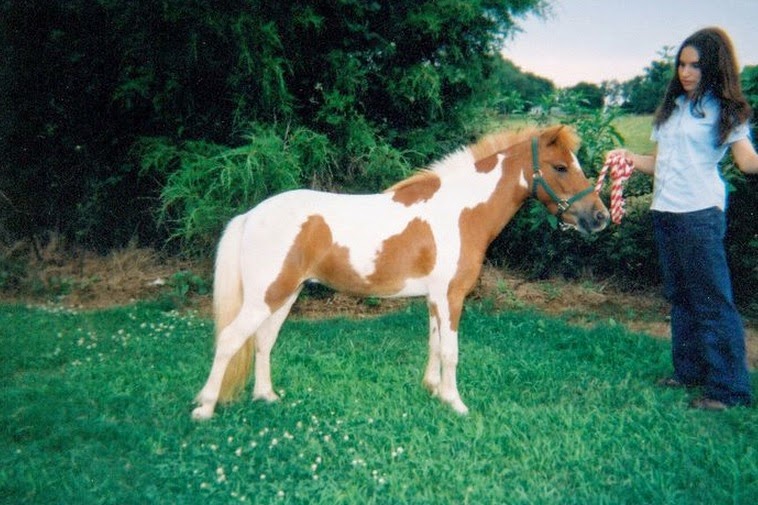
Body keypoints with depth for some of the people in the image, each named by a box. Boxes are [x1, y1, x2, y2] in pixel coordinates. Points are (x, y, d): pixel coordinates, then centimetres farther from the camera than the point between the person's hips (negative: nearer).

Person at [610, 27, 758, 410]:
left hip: (700, 212, -7)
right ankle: (689, 371, 25)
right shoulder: (671, 108, 16)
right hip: (664, 212, 7)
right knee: (679, 296, 13)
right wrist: (632, 159, 2)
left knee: (711, 299, -7)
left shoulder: (725, 110, 0)